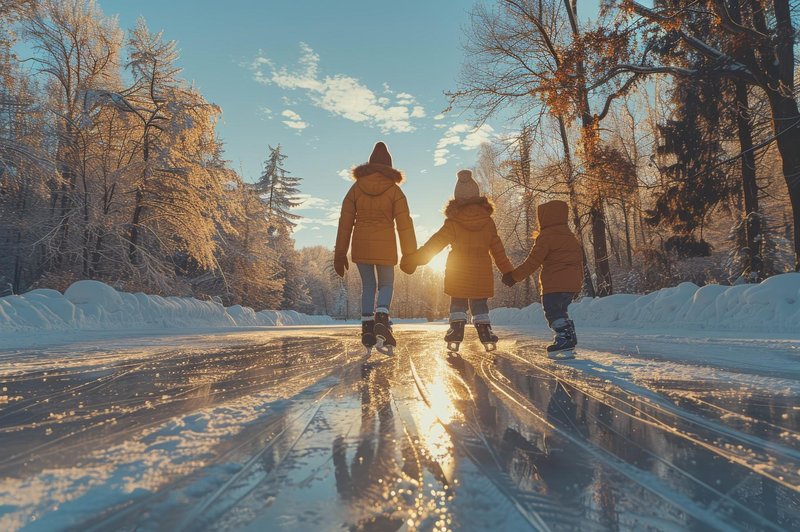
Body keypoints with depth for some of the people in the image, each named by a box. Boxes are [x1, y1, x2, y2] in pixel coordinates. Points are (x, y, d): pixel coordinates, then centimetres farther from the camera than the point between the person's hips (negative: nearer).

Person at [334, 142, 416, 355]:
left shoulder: (356, 188, 5)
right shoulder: (394, 189, -1)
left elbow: (345, 223, 4)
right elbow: (404, 223, -5)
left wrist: (340, 255, 8)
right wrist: (410, 255, 0)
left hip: (361, 244, 2)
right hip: (385, 245, -2)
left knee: (368, 286, 14)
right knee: (386, 285, 11)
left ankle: (367, 329, 7)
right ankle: (381, 321, -15)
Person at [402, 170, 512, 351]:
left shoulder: (453, 222, -8)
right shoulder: (488, 221, 1)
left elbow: (435, 243, -11)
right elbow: (497, 249, 6)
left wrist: (413, 259, -7)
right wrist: (508, 271, 16)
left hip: (458, 273, -2)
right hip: (482, 273, 2)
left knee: (457, 304, 12)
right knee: (480, 305, 12)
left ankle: (456, 333, 3)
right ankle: (486, 334, 3)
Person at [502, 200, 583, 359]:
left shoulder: (546, 236, -9)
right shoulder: (571, 237, 19)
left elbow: (533, 262, -13)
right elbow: (579, 261, 22)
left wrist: (513, 276, -6)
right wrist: (578, 283, 28)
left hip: (554, 285, -9)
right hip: (572, 284, 9)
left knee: (553, 312, -4)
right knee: (560, 311, 19)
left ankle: (564, 341, -13)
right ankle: (569, 340, 21)